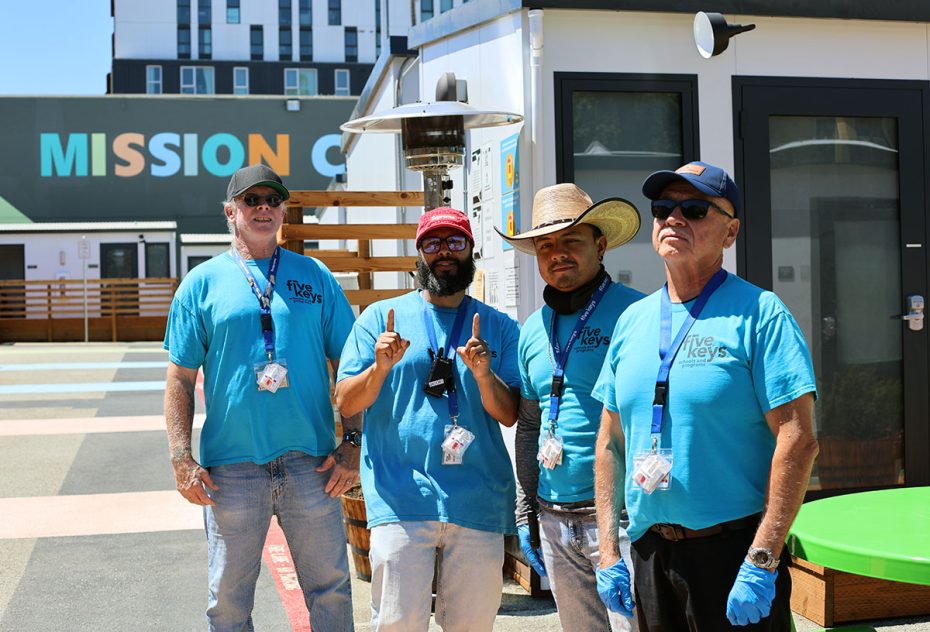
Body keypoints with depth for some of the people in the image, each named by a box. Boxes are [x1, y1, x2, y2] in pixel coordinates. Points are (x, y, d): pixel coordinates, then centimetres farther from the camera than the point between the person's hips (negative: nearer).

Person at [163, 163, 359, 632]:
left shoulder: (315, 276, 8)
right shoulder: (203, 282, 5)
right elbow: (180, 378, 4)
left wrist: (351, 442, -1)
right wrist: (181, 458, -5)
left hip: (311, 463, 1)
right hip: (231, 467, -1)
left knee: (330, 588, 8)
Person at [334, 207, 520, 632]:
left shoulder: (498, 327, 10)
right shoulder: (382, 317, 7)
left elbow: (509, 415, 4)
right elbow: (346, 404, 4)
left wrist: (483, 374, -14)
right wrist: (380, 367, -14)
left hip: (478, 500, 2)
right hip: (401, 498, -2)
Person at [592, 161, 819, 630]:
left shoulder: (758, 313, -9)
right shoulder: (632, 320, 8)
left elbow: (798, 442, -14)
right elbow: (610, 443, 12)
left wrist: (760, 563, -18)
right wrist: (608, 551, 6)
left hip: (733, 547, -5)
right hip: (650, 551, 5)